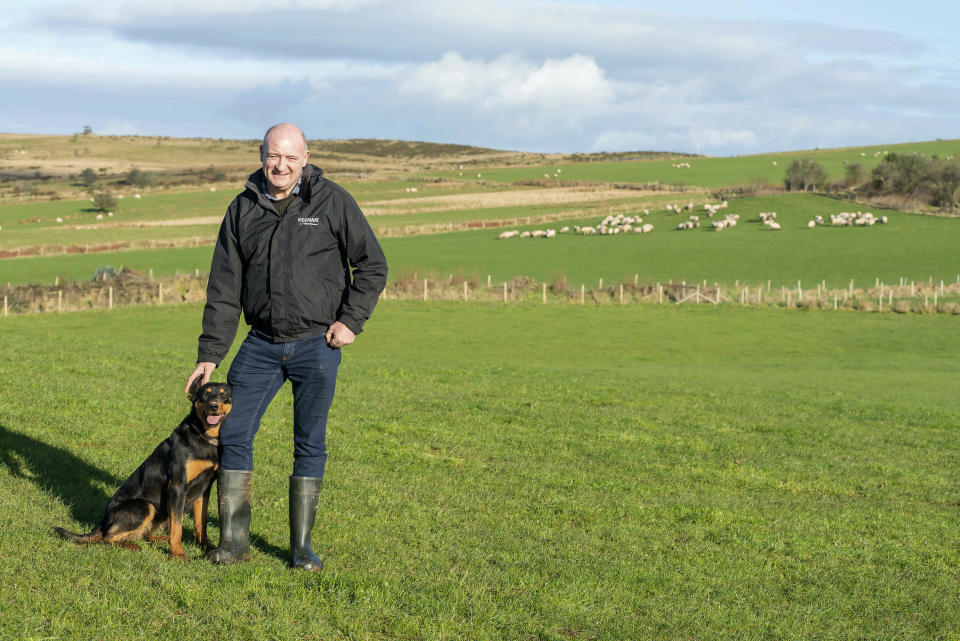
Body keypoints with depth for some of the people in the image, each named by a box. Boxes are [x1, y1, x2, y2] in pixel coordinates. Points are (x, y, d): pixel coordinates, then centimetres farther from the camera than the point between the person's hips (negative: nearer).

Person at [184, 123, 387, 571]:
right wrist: (209, 354, 2)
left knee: (310, 445, 3)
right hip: (261, 344, 3)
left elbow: (373, 265, 2)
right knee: (233, 434, -1)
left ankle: (302, 546, 13)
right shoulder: (242, 210, 5)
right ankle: (233, 541, 9)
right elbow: (224, 289, 5)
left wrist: (351, 320, -8)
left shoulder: (332, 202, -3)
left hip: (316, 344, -3)